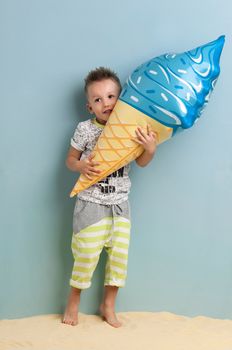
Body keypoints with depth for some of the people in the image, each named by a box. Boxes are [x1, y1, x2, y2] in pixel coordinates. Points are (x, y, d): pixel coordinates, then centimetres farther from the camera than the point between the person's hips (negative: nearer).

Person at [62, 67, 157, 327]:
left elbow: (141, 162, -1)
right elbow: (70, 160, 1)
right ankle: (73, 301, 27)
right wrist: (81, 166, -21)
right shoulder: (85, 129, -8)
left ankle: (108, 305, 27)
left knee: (119, 254, 8)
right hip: (91, 202, -3)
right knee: (87, 254, 3)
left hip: (119, 204, 3)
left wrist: (150, 148, -21)